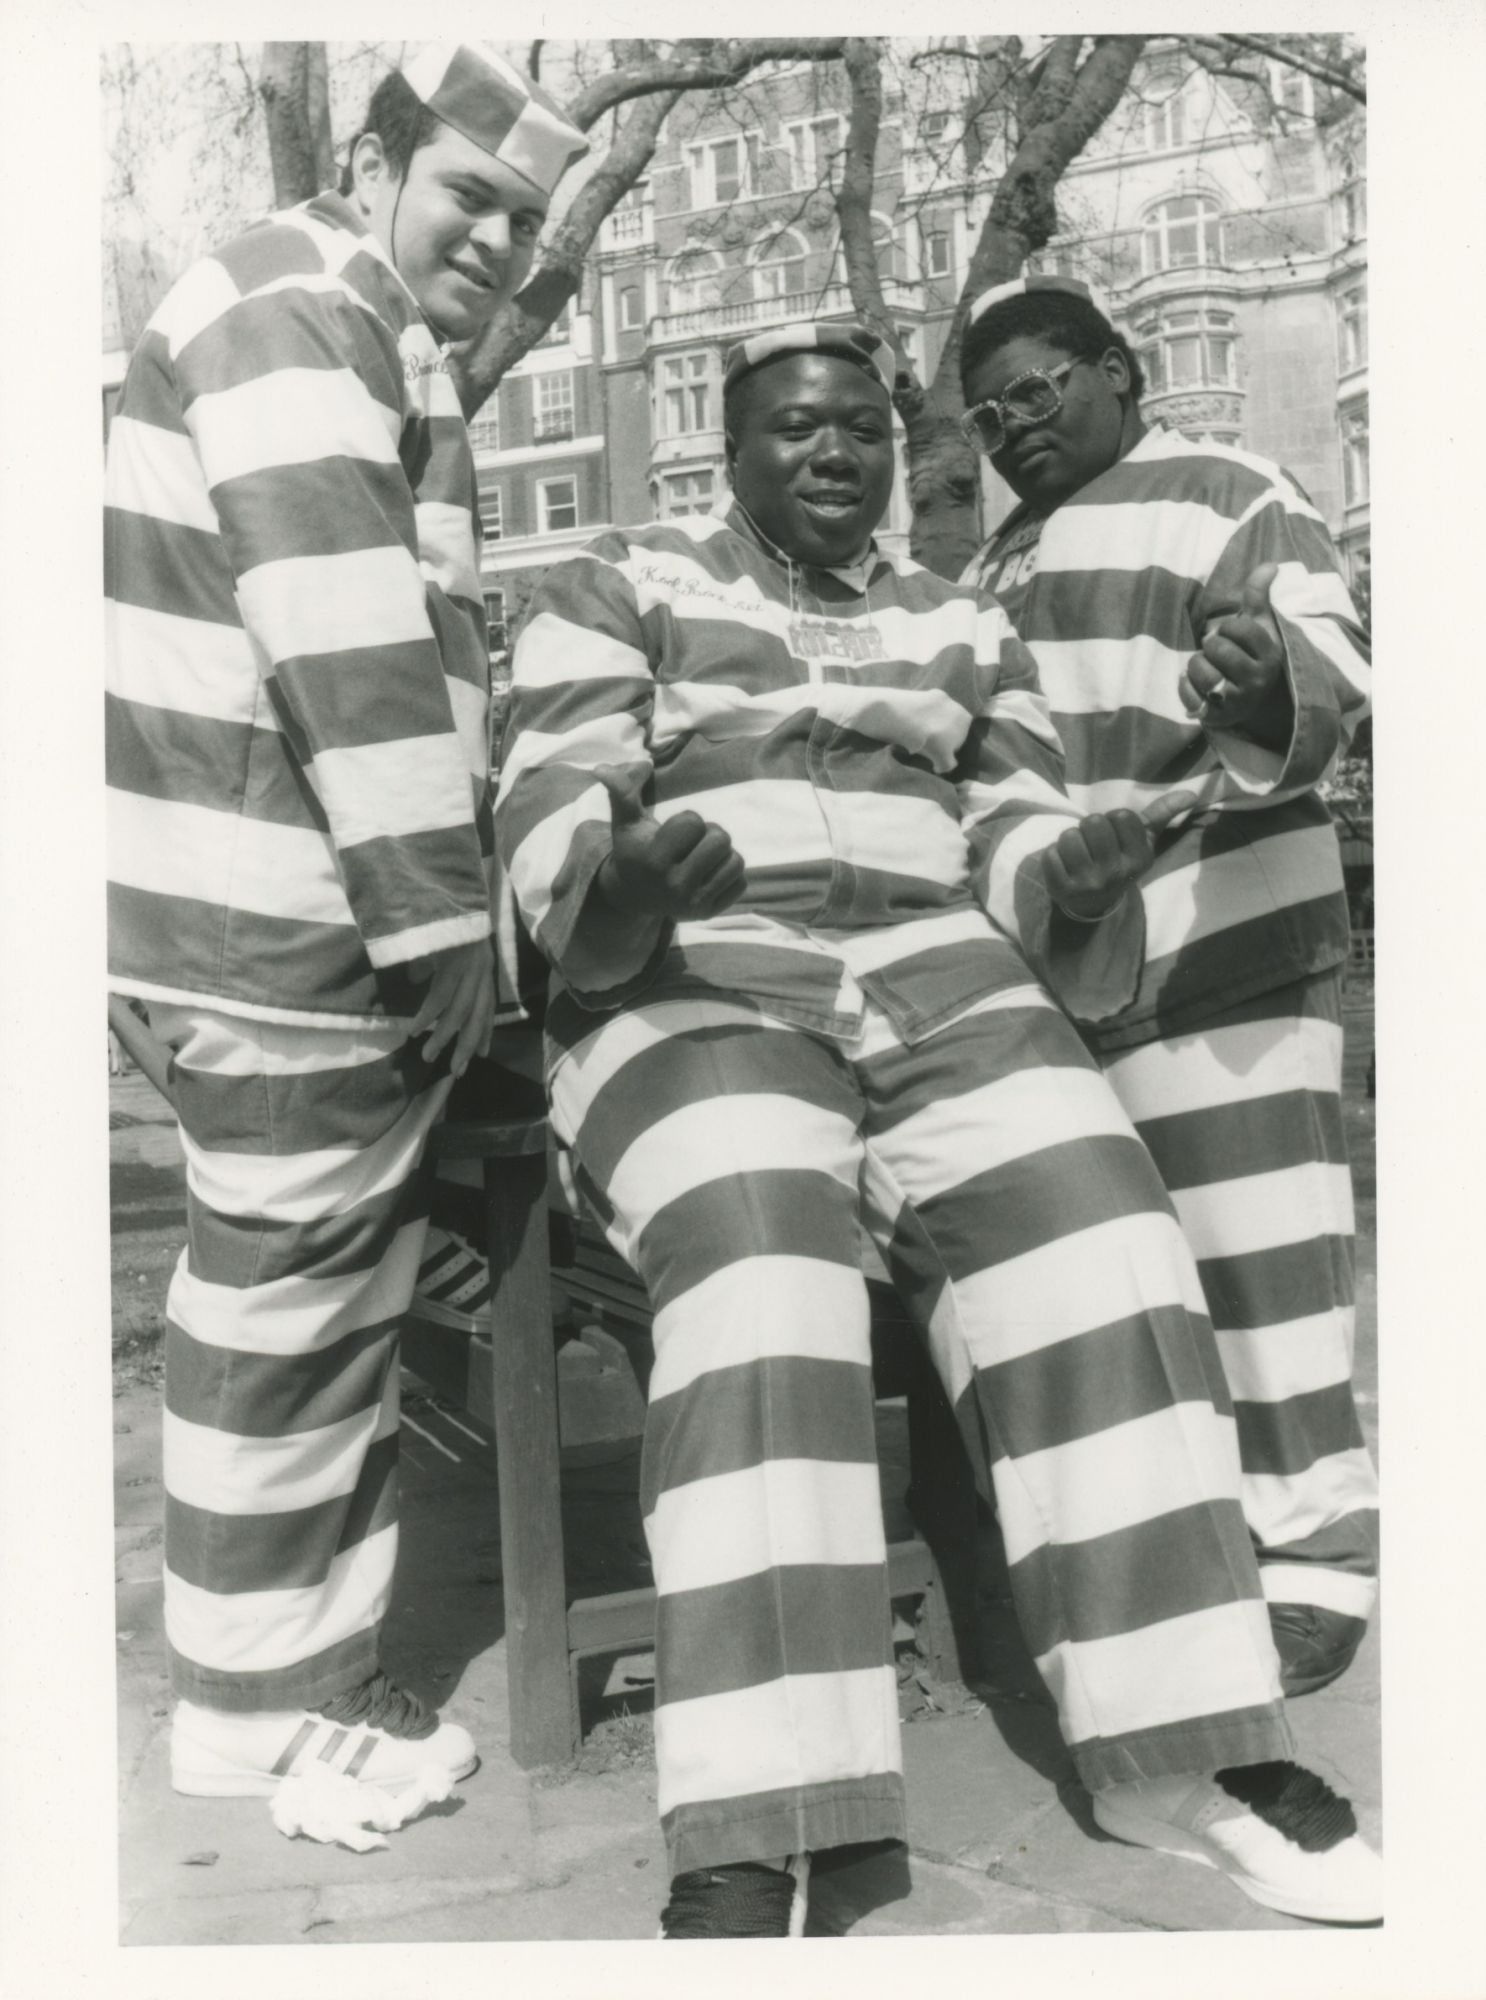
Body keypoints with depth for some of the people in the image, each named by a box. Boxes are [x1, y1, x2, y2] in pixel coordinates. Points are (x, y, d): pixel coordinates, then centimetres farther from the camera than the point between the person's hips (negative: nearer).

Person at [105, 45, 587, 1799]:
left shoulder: (380, 352, 24)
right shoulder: (292, 318, -9)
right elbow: (346, 647, -20)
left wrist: (441, 896, 21)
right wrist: (439, 913, -19)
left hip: (341, 894, 10)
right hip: (286, 912, -10)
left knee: (335, 1289, 14)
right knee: (287, 1293, -1)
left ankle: (320, 1665, 28)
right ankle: (257, 1706, 16)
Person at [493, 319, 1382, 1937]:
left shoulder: (963, 629, 22)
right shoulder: (618, 588, 11)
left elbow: (1013, 837, 13)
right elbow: (549, 811, -3)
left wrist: (1072, 874, -13)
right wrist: (623, 868, -27)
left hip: (933, 987, 4)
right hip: (690, 994, -3)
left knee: (1088, 1244, -24)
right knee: (761, 1292, -33)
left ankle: (1170, 1747, -16)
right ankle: (743, 1843, -34)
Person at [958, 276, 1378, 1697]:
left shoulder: (1228, 499, 1)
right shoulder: (999, 562, 23)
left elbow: (1328, 671, -13)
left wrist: (1265, 686, -34)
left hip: (1207, 945, -7)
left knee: (1250, 1244, -6)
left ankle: (1311, 1546, 5)